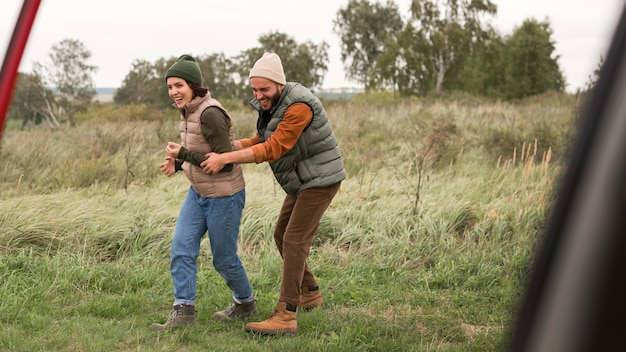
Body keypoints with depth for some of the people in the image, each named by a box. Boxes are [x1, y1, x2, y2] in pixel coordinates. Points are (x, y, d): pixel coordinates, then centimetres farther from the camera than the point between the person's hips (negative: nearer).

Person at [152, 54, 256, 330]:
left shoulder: (210, 114, -24)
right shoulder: (190, 112, 4)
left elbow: (225, 162, -24)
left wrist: (183, 154, -24)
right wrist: (178, 163, 0)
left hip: (223, 196, -8)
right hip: (198, 193, 8)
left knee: (224, 258, 6)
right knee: (181, 248, -2)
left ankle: (246, 304, 29)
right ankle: (183, 309, 2)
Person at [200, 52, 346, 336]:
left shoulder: (298, 106, -26)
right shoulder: (272, 104, 4)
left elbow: (272, 149, -29)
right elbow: (260, 142, 6)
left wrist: (224, 159, -31)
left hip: (320, 180, -10)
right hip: (302, 181, 10)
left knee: (294, 241, -15)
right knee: (282, 236, 16)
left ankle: (285, 317, -18)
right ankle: (310, 294, 31)